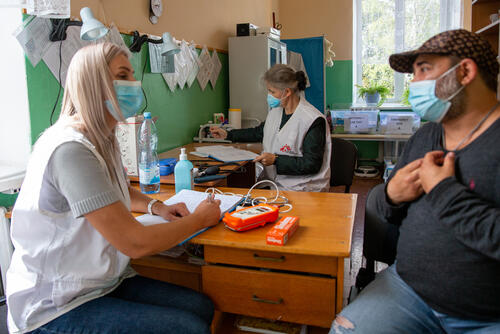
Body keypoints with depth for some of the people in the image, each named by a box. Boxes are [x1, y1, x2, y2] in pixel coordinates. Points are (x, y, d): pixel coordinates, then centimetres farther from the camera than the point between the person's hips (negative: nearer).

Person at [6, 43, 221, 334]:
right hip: (53, 309, -8)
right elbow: (136, 243, -26)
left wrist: (156, 207, 3)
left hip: (103, 282, 8)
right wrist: (201, 218, -11)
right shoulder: (70, 149, -26)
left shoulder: (102, 139, 4)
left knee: (202, 307, -3)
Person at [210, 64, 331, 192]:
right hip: (274, 184, 8)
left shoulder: (313, 120, -17)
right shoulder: (276, 110, 9)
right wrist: (227, 134, 25)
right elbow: (259, 132, 26)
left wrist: (275, 160, -19)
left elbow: (312, 164, -17)